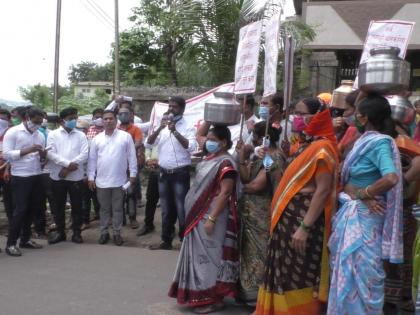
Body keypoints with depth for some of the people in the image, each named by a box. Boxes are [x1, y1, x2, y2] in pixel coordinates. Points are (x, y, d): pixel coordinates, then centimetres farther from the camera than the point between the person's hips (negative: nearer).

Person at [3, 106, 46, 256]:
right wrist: (28, 150, -23)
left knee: (31, 209, 11)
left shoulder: (40, 135, 11)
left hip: (36, 177, 6)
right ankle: (11, 243, 1)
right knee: (19, 210, -6)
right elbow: (6, 154, -14)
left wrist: (42, 155, -8)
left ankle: (25, 239, 22)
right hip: (20, 178, -6)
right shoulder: (13, 132, -7)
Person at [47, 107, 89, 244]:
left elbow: (85, 155, -4)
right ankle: (60, 232, 20)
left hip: (76, 176, 0)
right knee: (58, 206, 8)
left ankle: (77, 232, 15)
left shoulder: (81, 135, 6)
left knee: (76, 205, 5)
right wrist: (68, 164, -18)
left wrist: (68, 168, -13)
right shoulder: (53, 134, 4)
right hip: (58, 176, 0)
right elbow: (50, 153, -8)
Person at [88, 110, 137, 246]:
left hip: (119, 180, -2)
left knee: (117, 208, 7)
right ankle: (104, 232, 21)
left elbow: (132, 157, 0)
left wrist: (133, 174, -3)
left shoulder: (126, 136, -1)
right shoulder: (97, 139, 5)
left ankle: (117, 233, 16)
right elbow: (92, 159, 7)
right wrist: (91, 177, 3)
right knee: (104, 208, 11)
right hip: (101, 181, 2)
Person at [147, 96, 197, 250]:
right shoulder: (162, 127, 10)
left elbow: (191, 147, -19)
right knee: (166, 209, 13)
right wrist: (160, 128, -14)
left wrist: (175, 131, -22)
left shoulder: (188, 127, -4)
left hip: (180, 174, -5)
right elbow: (149, 142, 1)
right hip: (164, 173, 5)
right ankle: (166, 240, 23)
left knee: (181, 209, -1)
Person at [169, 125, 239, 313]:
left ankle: (214, 299, 5)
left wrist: (211, 218, -25)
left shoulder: (225, 163, -17)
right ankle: (202, 295, 25)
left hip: (210, 217, -9)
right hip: (199, 216, 9)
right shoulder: (209, 159, 12)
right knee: (200, 255, 14)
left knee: (210, 255, -4)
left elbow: (225, 193, -23)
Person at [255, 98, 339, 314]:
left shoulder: (322, 147, -14)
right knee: (284, 275, 15)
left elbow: (323, 190, -20)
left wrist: (304, 227, -25)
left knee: (298, 278, -2)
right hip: (289, 217, 9)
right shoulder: (304, 145, 15)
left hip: (304, 218, -9)